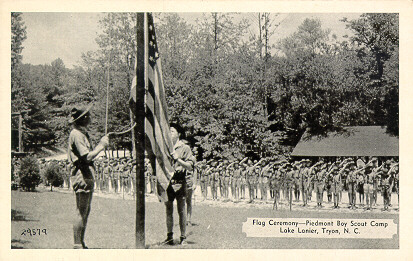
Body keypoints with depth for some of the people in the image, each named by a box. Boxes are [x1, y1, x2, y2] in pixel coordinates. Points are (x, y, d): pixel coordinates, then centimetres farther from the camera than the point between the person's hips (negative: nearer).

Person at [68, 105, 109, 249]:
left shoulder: (82, 133, 20)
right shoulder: (76, 134, -13)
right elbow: (87, 157, -20)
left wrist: (101, 144, 9)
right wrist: (101, 145, -11)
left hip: (88, 176, 11)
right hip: (81, 176, -11)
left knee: (85, 212, 13)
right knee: (81, 213, -8)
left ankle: (81, 244, 20)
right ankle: (77, 245, -4)